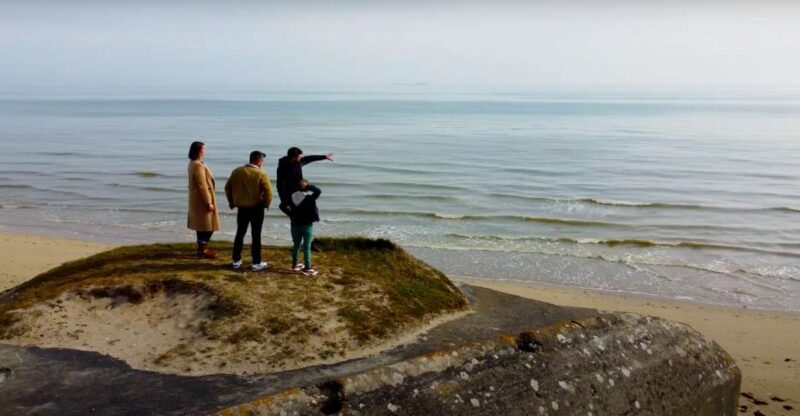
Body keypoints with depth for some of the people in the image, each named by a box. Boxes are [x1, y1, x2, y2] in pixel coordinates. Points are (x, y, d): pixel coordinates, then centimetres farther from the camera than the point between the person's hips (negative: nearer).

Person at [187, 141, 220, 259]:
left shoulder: (193, 163, 11)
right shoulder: (198, 165, -21)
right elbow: (202, 186, -23)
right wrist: (208, 202, -21)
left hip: (199, 199, 10)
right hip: (203, 199, -10)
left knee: (202, 225, 16)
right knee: (207, 226, -4)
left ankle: (202, 248, 24)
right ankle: (202, 251, 0)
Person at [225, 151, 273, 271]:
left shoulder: (236, 171, 1)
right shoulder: (261, 174, -13)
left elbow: (228, 187, 6)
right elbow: (268, 192, -18)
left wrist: (232, 202, 17)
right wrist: (266, 204, -1)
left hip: (241, 207, 4)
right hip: (256, 208, -4)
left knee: (240, 234, 15)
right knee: (256, 235, 4)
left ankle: (236, 261, 19)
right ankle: (256, 263, 8)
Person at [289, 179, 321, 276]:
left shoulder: (293, 197, 1)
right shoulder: (309, 197, -15)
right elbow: (318, 191, -19)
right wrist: (309, 186, -9)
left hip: (295, 225, 5)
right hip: (307, 225, -5)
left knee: (296, 245, 18)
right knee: (307, 247, 0)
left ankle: (295, 264, 29)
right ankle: (307, 268, 3)